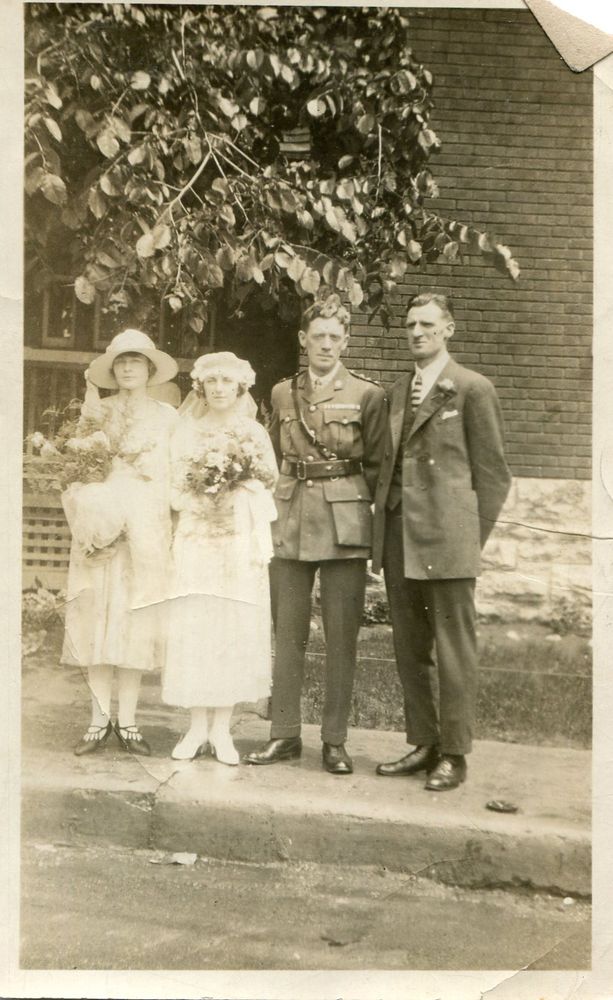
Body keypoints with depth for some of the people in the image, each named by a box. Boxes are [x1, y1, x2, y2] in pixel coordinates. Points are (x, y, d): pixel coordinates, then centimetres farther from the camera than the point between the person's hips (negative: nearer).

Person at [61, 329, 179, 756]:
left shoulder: (167, 416, 9)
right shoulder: (98, 410, 11)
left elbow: (174, 476, 6)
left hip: (146, 528, 0)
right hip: (102, 525, 1)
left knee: (137, 621, -1)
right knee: (96, 617, -1)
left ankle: (127, 721, 6)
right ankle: (101, 719, 7)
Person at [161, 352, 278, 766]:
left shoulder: (254, 433, 9)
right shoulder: (187, 430, 11)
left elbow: (269, 487, 8)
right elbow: (175, 488, 8)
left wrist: (237, 493, -9)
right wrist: (203, 500, -10)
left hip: (240, 542, 0)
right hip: (196, 540, 1)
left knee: (235, 628, -2)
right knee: (193, 627, -3)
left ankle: (221, 728, 5)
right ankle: (198, 727, 6)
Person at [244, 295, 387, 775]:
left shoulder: (368, 395, 1)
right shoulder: (283, 394, 11)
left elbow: (376, 465, 4)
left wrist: (348, 501, -2)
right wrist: (279, 504, 8)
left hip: (345, 522, -3)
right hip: (291, 520, 3)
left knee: (342, 635, 0)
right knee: (288, 631, 5)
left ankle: (335, 740, 9)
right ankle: (285, 734, 14)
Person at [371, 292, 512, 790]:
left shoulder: (473, 389, -2)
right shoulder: (397, 392, 16)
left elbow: (493, 473, -3)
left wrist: (472, 539, -5)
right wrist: (383, 532, 9)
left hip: (445, 540, -6)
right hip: (399, 538, 7)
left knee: (454, 651, 0)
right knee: (410, 650, 12)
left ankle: (454, 754, 8)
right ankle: (423, 744, 23)